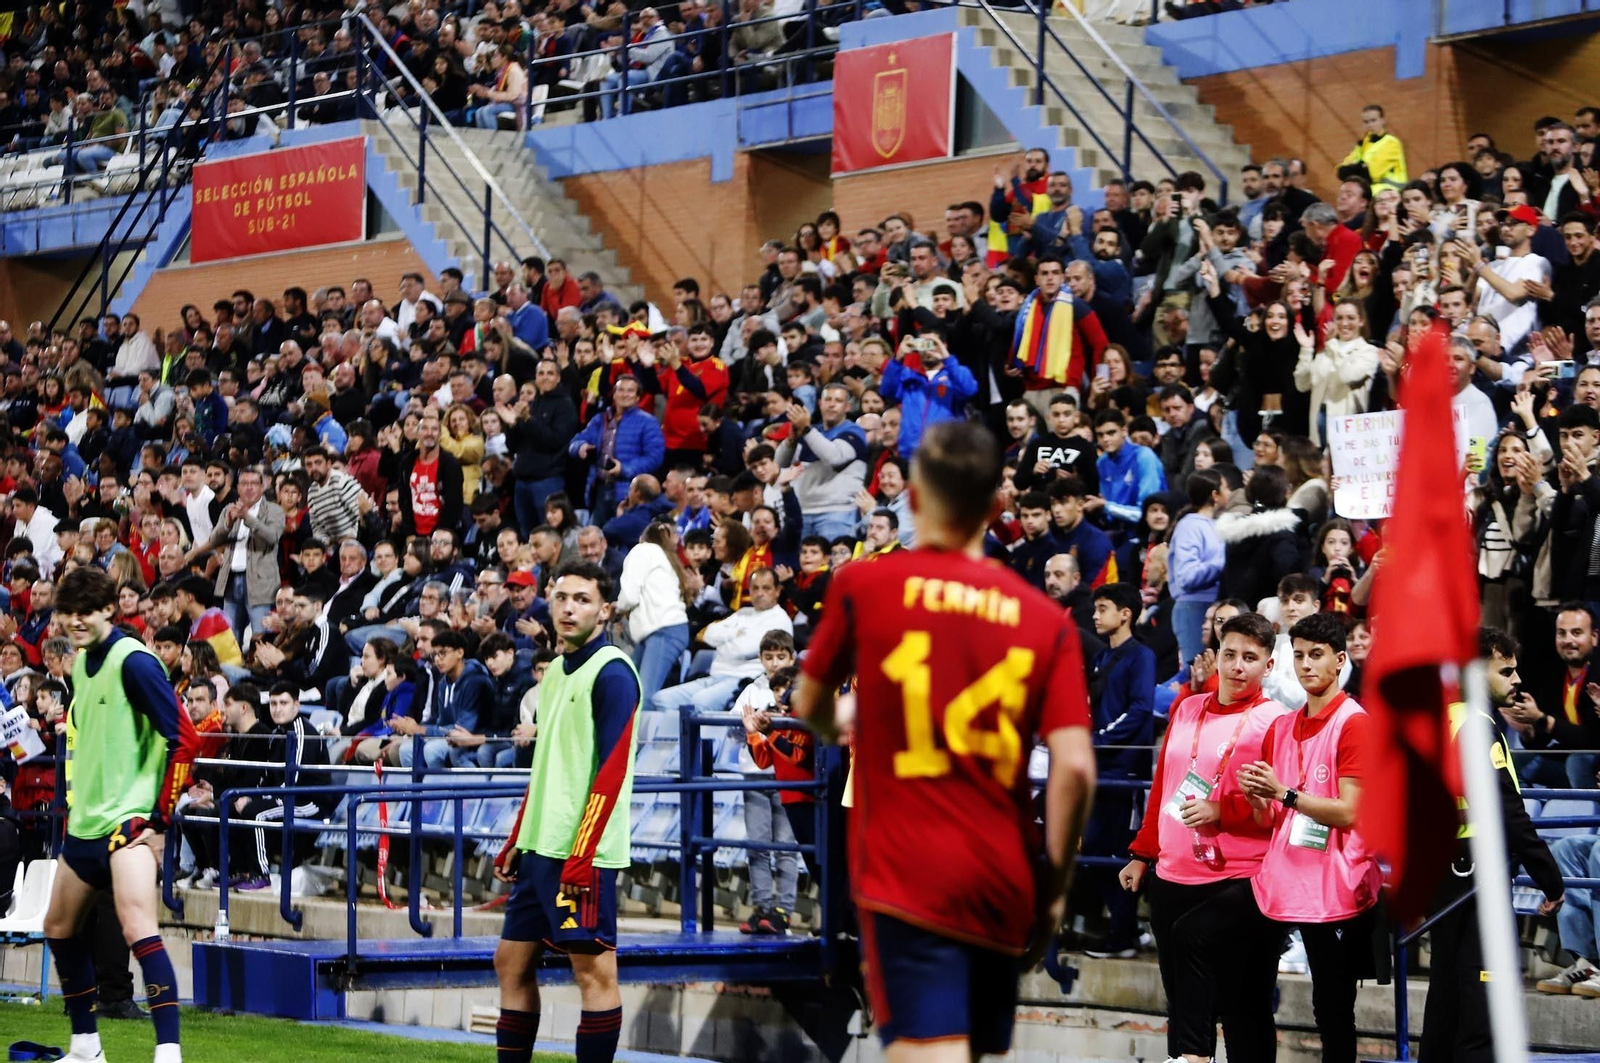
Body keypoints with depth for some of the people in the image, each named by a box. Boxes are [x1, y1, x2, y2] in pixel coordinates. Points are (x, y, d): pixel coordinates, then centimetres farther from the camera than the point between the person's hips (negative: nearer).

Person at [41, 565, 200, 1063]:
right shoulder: (81, 663, 11)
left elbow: (184, 738, -18)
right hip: (85, 821, 10)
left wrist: (160, 818, -17)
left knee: (138, 929, -23)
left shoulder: (133, 662, -14)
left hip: (128, 820, -10)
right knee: (59, 929, 17)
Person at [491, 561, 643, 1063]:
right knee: (512, 961, 10)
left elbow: (612, 770, -16)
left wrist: (580, 857, -21)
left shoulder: (612, 673, -10)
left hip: (583, 852, -9)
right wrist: (515, 844, 20)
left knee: (593, 969, -5)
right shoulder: (556, 671, 16)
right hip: (540, 848, 9)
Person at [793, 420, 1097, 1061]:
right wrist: (1054, 884, 5)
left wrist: (841, 722, 37)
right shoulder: (1046, 619, 1)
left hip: (906, 880, -4)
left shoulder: (862, 586, -2)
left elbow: (810, 707, 13)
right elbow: (1075, 769, -7)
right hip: (1003, 886, 4)